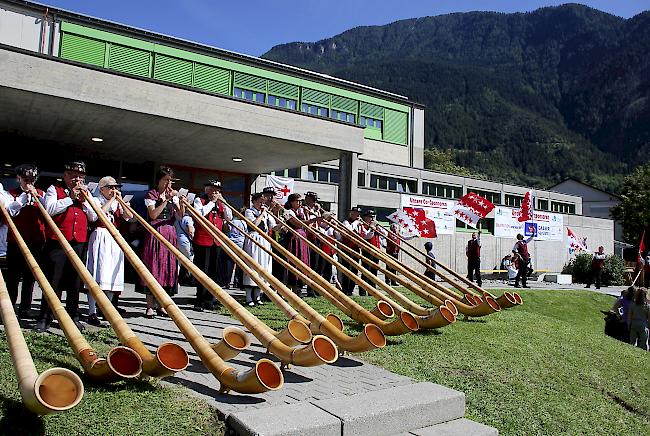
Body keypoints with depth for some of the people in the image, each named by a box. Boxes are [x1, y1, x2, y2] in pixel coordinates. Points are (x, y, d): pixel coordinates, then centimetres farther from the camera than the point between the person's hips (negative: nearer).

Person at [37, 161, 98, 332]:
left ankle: (73, 317, 16)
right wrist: (70, 198, -12)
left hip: (79, 243, 4)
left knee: (75, 283, 7)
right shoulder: (54, 189, 7)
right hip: (57, 243, -4)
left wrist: (84, 200, -3)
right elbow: (49, 209, -11)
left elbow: (94, 217, 10)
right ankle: (44, 319, 5)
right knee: (53, 281, -3)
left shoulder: (85, 193, 19)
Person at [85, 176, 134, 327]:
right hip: (100, 238, -5)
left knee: (112, 275, 6)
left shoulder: (118, 204, 17)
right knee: (97, 275, -9)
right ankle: (92, 313, -5)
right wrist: (112, 199, -10)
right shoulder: (96, 200, 3)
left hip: (115, 239, 5)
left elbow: (129, 216, 1)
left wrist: (120, 200, 0)